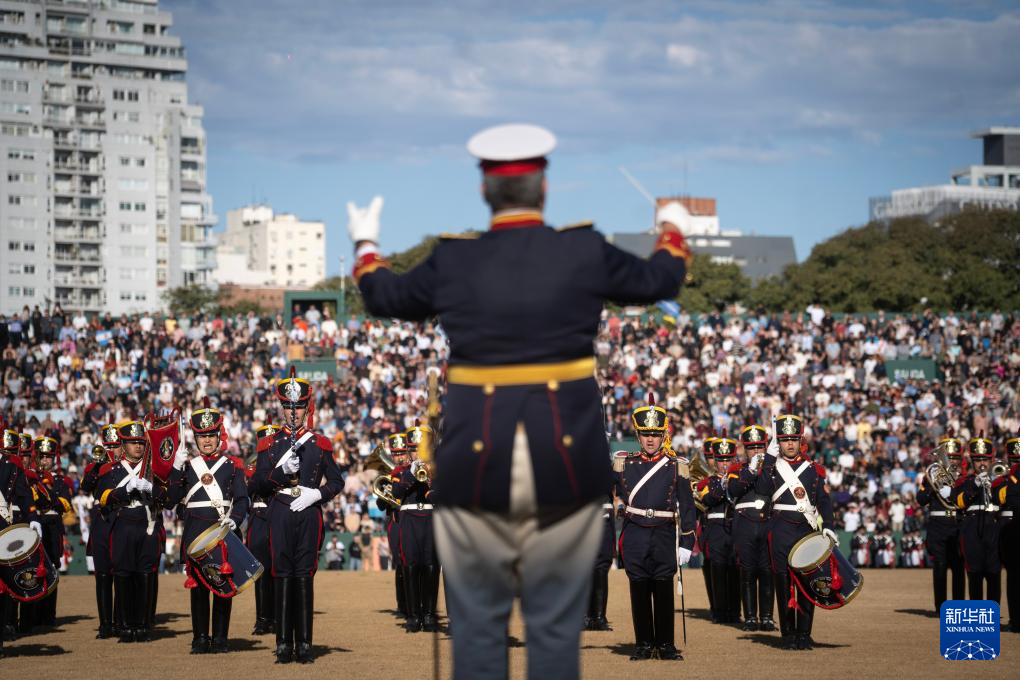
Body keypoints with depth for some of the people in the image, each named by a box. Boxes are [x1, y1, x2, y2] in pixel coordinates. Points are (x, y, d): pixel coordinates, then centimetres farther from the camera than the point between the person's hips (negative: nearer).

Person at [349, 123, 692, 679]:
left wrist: (365, 245, 38)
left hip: (477, 460, 0)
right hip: (566, 459, 0)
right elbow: (658, 281, 15)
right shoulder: (585, 252, -2)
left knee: (476, 621, 7)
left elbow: (384, 296, 17)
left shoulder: (452, 262, 0)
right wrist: (672, 230, 37)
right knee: (557, 623, 5)